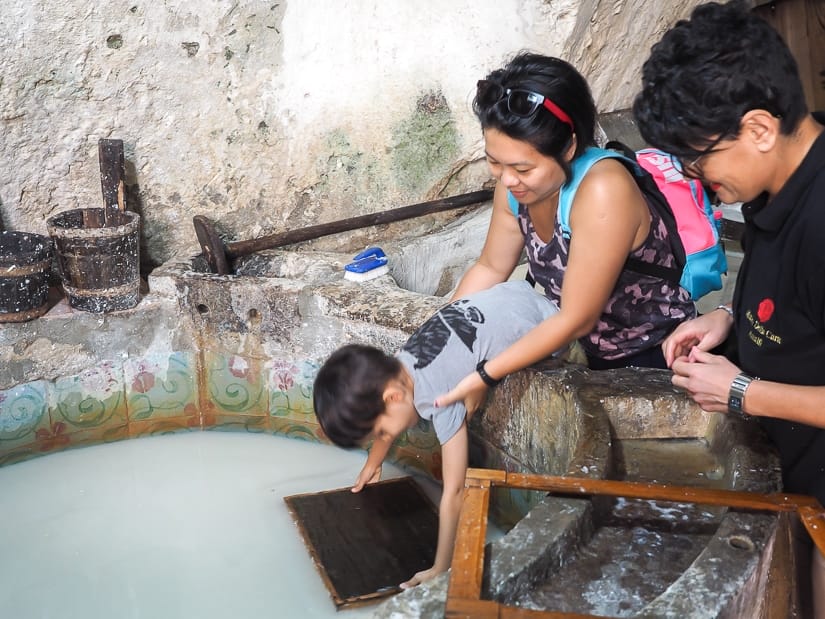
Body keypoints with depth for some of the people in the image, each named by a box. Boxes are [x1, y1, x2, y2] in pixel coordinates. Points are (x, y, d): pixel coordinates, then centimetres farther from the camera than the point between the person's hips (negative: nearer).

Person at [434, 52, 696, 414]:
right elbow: (490, 268, 4)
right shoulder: (518, 183, -11)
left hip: (659, 359, -6)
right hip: (599, 355, 6)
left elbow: (576, 320, -29)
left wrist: (484, 375, -26)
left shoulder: (603, 192, -34)